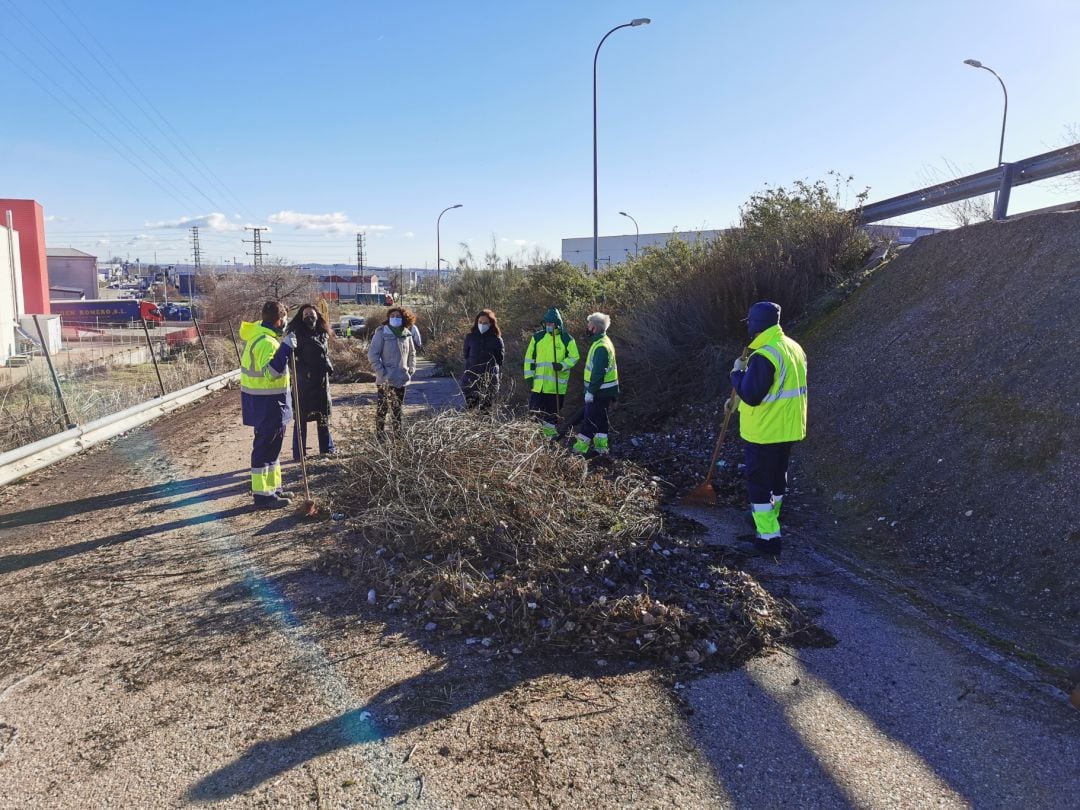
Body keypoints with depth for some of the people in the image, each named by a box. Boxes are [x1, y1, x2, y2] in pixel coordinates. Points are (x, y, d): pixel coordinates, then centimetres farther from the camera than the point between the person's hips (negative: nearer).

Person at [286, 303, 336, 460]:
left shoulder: (323, 334, 9)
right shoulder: (296, 333, -8)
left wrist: (328, 366, 9)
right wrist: (302, 371, -20)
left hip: (321, 379, 6)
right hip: (303, 381, -6)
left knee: (324, 413, 16)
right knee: (301, 415, 0)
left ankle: (327, 447, 30)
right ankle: (298, 453, 7)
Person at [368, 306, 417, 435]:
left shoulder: (406, 334, 5)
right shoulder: (382, 333, -9)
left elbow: (412, 353, 19)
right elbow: (372, 353, -11)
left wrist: (411, 369, 8)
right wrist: (381, 372, -16)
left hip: (402, 378, 5)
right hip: (385, 379, -5)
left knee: (398, 407, 15)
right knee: (383, 407, 1)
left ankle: (398, 432, 25)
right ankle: (380, 433, 10)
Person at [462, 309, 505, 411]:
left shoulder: (497, 340, 1)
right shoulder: (470, 337, 6)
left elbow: (499, 361, 7)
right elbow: (466, 357, 14)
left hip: (490, 380, -1)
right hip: (471, 379, 1)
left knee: (486, 410, 2)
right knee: (469, 409, -5)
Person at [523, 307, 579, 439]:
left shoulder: (567, 339, 0)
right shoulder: (537, 337, 7)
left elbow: (574, 357, 2)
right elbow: (529, 357, 10)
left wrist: (562, 365, -16)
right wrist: (529, 375, 4)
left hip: (557, 384, -2)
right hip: (539, 383, 2)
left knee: (553, 411, 6)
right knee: (535, 409, 1)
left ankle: (551, 435, 17)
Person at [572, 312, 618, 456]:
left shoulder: (601, 346, -21)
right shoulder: (603, 341, 13)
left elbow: (598, 372, -25)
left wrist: (590, 391, -22)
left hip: (600, 391, -10)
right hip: (605, 390, 10)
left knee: (590, 419, -4)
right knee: (600, 419, 15)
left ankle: (580, 448, 1)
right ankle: (601, 447, 22)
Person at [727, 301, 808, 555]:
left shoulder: (764, 356, -26)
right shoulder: (794, 348, 6)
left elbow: (751, 395, -26)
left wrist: (738, 373, -10)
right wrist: (738, 400, 17)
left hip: (764, 431, -9)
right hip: (787, 428, 9)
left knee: (759, 482, 3)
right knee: (777, 476, 23)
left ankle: (769, 536, 8)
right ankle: (768, 519, 42)